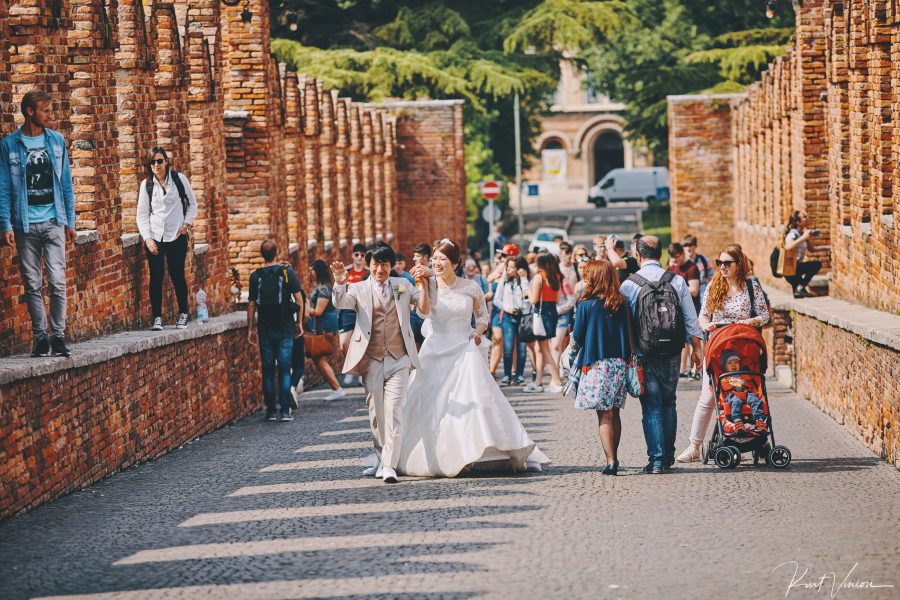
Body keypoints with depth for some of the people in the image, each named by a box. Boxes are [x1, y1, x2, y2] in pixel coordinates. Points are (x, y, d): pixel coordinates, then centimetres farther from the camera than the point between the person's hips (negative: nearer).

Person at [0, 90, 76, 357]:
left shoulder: (57, 140, 8)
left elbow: (66, 183, 12)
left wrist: (70, 221, 8)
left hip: (54, 222, 1)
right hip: (25, 223, -1)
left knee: (57, 281, -8)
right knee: (33, 284, 3)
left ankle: (58, 336, -1)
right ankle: (40, 337, 9)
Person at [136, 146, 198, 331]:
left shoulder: (179, 179, 1)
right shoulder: (146, 185, 5)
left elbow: (192, 204, 10)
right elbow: (142, 214, 6)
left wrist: (187, 224, -4)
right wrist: (147, 238, -5)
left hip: (177, 237, -1)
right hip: (154, 238, 1)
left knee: (177, 275, 1)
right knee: (156, 277, -3)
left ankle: (183, 314, 17)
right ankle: (157, 318, 2)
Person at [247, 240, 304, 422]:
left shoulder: (255, 276, 0)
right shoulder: (287, 272, -3)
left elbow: (251, 305, 1)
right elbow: (299, 299, -5)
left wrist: (250, 329, 8)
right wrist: (300, 323, 5)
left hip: (265, 329, 1)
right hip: (285, 328, -1)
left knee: (268, 370, 7)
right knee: (284, 369, 1)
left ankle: (271, 411, 7)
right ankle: (285, 411, -4)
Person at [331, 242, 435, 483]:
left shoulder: (403, 286, 12)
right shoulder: (359, 289, 6)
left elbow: (425, 310, 8)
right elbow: (340, 303, -13)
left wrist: (424, 282, -7)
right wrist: (339, 283, -34)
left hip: (399, 360, -1)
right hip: (372, 360, 1)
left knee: (393, 411, -11)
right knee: (376, 412, 8)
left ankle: (390, 466, -14)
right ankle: (382, 459, 23)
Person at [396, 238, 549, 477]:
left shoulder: (470, 287, 2)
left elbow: (482, 314, 16)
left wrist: (479, 330, -3)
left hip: (464, 349, 0)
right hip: (436, 350, 1)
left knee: (474, 400, -9)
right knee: (429, 403, -1)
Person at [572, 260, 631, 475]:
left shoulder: (586, 306, -10)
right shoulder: (621, 304, 2)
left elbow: (578, 337, -3)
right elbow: (627, 333, 6)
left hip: (596, 364, -4)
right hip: (619, 362, 4)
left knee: (604, 416, -2)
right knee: (614, 413, 14)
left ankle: (610, 461, -8)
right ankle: (614, 458, 23)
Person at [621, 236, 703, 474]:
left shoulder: (630, 285, -7)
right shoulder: (677, 281, 0)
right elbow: (690, 318, 2)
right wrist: (696, 347, 10)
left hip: (644, 355, -3)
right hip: (672, 355, 3)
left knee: (651, 408, 1)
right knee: (668, 404, 17)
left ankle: (656, 459, -3)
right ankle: (668, 455, 24)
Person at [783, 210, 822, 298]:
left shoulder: (803, 233, 8)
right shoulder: (792, 234, -17)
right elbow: (788, 247, -37)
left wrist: (810, 239, -3)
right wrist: (803, 238, -34)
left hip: (797, 266, 9)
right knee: (816, 264, -20)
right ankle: (800, 288, -14)